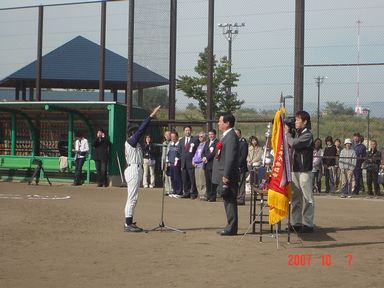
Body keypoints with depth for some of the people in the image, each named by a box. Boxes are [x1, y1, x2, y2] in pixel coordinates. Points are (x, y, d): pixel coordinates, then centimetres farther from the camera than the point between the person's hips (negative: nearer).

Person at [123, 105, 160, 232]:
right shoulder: (131, 141, -9)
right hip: (134, 169, -11)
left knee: (132, 198, 12)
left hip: (136, 170, 11)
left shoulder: (134, 143, 20)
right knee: (132, 197, -11)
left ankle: (128, 223, 16)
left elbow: (141, 129, 19)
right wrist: (151, 116, -18)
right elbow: (141, 129, -16)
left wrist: (152, 115, 16)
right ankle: (128, 224, -12)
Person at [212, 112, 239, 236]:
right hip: (223, 176, 10)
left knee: (230, 201, -5)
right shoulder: (226, 136, 17)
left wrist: (226, 176, -22)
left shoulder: (231, 136, -15)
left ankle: (231, 228, -1)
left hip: (228, 176, -10)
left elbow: (230, 157, -21)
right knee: (228, 201, 13)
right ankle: (230, 227, 20)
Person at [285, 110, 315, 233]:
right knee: (295, 198, 10)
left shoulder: (307, 135, -9)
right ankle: (296, 223, 16)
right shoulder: (296, 133, 16)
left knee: (307, 198, -2)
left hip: (304, 171, -8)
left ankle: (308, 224, 1)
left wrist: (287, 133, -6)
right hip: (295, 170, 8)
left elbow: (294, 143, -20)